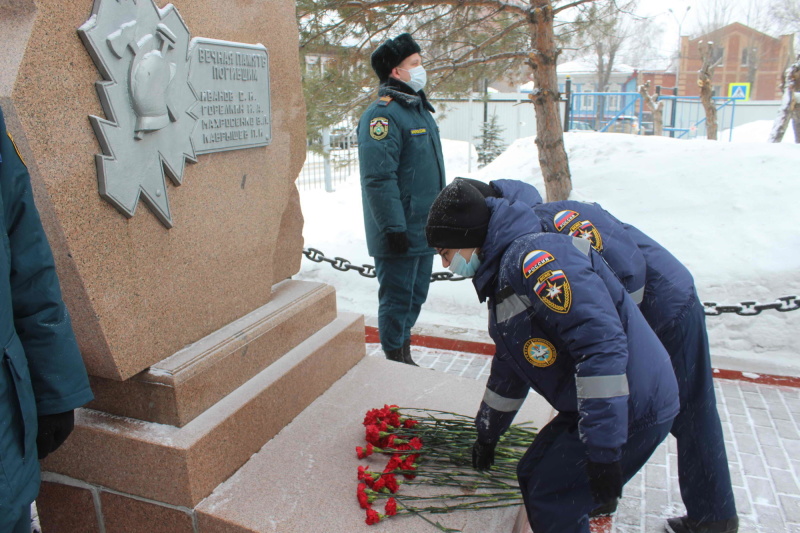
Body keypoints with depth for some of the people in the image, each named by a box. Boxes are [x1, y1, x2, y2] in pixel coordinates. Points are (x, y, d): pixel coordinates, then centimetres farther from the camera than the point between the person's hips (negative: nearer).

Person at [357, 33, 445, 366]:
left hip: (424, 229, 9)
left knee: (415, 296, 18)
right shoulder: (382, 114, -16)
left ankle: (404, 357, 34)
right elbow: (378, 179, -22)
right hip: (399, 235, -9)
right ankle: (396, 363, 19)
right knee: (397, 298, 2)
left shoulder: (419, 108, 15)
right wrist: (393, 228, -24)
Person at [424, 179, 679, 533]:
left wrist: (602, 449, -26)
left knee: (550, 502, -1)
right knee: (533, 475, 16)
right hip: (595, 407, 10)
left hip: (631, 410, -9)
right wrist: (487, 434, 32)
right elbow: (509, 370, 23)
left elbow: (601, 344, -30)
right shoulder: (500, 275, 12)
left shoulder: (532, 255, -21)